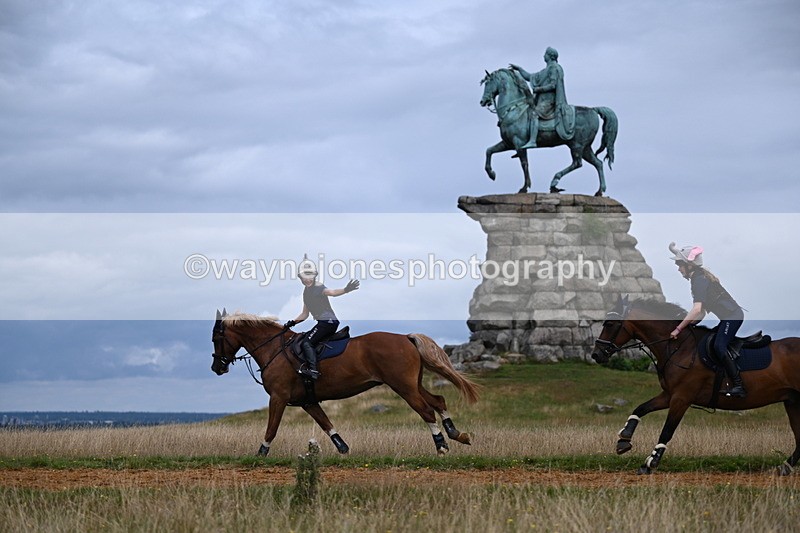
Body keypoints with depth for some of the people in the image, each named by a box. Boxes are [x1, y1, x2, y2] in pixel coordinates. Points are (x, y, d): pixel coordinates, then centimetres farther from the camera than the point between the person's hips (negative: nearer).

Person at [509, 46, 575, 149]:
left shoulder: (554, 68, -5)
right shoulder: (545, 71, 24)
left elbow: (553, 85, -16)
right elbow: (530, 77, 29)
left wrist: (538, 89, -14)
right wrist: (518, 68, 25)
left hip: (548, 99, -10)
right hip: (542, 99, 10)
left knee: (534, 114, -29)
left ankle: (532, 141, -41)